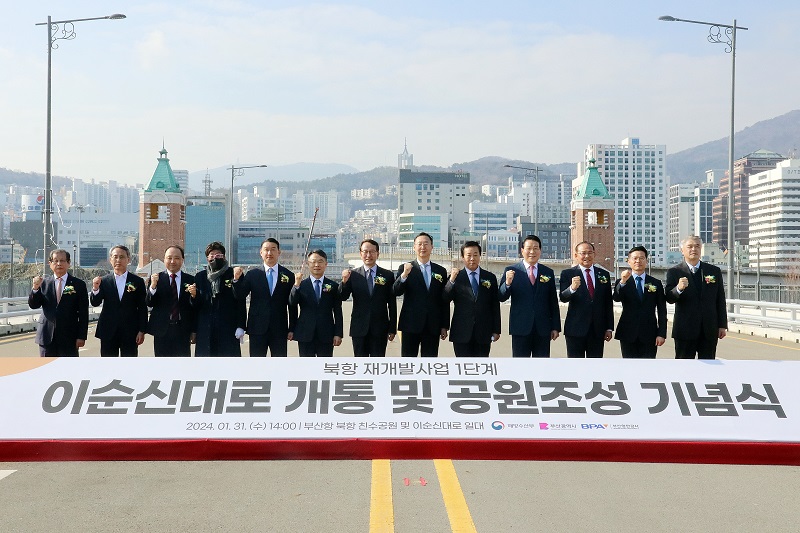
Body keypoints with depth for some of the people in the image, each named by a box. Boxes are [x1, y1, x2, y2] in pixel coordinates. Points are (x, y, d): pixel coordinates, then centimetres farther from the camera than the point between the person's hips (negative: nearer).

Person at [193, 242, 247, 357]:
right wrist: (194, 296, -10)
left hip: (228, 330, -2)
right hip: (205, 329, 3)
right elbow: (196, 305, 12)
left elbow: (241, 302, 0)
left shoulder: (233, 274, 4)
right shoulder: (200, 276, 12)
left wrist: (241, 326, -7)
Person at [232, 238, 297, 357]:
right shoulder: (252, 274, 3)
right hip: (257, 328, 0)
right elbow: (240, 297, 0)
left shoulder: (288, 275, 4)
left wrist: (292, 329, 4)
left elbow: (292, 305, 6)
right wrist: (237, 280, -17)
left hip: (279, 329, 0)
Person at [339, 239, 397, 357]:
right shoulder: (353, 274, 2)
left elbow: (392, 304, 4)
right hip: (359, 328, 0)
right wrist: (344, 281, -23)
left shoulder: (388, 275, 3)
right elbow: (343, 297, -4)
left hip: (380, 329, 0)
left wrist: (392, 328, 3)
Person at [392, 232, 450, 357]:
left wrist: (444, 326, 6)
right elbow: (396, 292, -8)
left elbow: (444, 301, 10)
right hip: (411, 324, -2)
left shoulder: (441, 271, 10)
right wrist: (404, 274, -23)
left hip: (432, 326, 2)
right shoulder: (404, 268, 4)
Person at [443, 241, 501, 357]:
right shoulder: (456, 277, 4)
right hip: (462, 333, -1)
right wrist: (451, 280, -18)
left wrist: (496, 330, 6)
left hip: (483, 334, 1)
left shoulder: (490, 278, 9)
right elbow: (445, 301, -5)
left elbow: (495, 306, 9)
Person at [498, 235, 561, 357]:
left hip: (543, 329, 2)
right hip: (520, 327, -2)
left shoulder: (548, 272, 9)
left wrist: (556, 327, 7)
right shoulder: (511, 270, 2)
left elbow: (553, 302, 10)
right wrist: (508, 283, -21)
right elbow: (501, 298, -2)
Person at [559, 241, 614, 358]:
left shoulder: (604, 274, 10)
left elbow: (608, 303, 11)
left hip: (597, 330, 3)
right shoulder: (567, 274, 1)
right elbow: (563, 298, -12)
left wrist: (609, 328, 7)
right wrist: (572, 288, -33)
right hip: (576, 329, -3)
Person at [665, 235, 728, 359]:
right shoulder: (674, 272, 1)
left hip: (709, 330, 3)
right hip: (685, 329, -2)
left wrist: (722, 325, 5)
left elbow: (720, 301, 10)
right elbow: (669, 299, -9)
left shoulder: (714, 271, 9)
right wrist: (679, 289, -30)